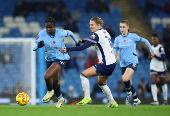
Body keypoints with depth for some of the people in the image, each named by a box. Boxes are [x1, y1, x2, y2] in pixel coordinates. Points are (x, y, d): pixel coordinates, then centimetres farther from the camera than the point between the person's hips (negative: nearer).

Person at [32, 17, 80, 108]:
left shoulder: (60, 33, -16)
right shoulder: (42, 34, -13)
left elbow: (69, 33, 6)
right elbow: (34, 47, -13)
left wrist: (77, 42, 22)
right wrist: (38, 45, -38)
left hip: (60, 59, -4)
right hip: (49, 59, 4)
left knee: (47, 76, -27)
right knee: (55, 82, 16)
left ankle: (50, 91, 4)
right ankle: (60, 99, 43)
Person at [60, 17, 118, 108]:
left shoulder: (97, 35, -16)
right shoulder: (104, 32, 11)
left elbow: (83, 47, -23)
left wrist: (67, 50, -22)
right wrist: (82, 41, 16)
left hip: (105, 65, -10)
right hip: (112, 63, 10)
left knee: (83, 75, -8)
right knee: (101, 83, 27)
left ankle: (87, 98, -7)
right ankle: (113, 103, 33)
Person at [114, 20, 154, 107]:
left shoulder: (133, 36, -7)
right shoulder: (117, 39, 3)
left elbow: (145, 41, 4)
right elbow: (115, 49, 1)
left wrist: (152, 50, 10)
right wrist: (114, 54, -23)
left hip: (132, 62, -5)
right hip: (123, 63, 5)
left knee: (125, 79, -28)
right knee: (129, 83, 9)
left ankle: (129, 93, -2)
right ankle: (136, 100, 27)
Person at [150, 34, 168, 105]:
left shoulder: (160, 48, -15)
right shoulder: (151, 47, 8)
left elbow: (163, 58, -20)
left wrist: (154, 55, -24)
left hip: (161, 68, -5)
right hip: (153, 67, 5)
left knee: (163, 83, 12)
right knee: (153, 82, -13)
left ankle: (165, 99, 29)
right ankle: (155, 101, -20)